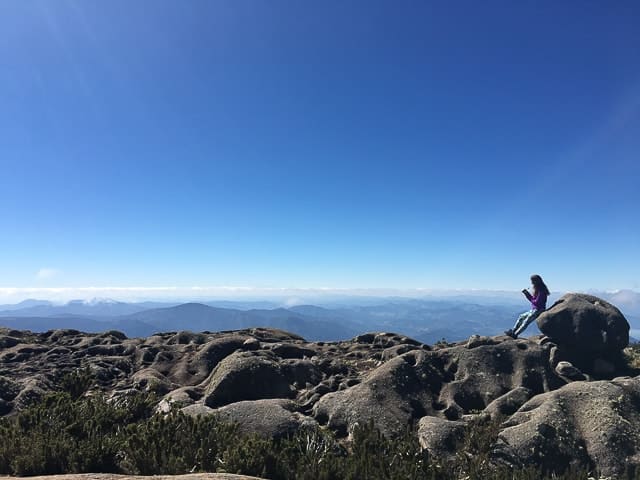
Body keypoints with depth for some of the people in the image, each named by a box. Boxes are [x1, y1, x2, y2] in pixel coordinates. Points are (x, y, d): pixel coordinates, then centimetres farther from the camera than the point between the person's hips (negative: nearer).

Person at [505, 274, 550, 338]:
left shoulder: (541, 291, -18)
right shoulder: (537, 290, 12)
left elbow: (537, 303, -22)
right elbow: (532, 299, 18)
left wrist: (532, 300, -1)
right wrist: (526, 293, 6)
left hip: (539, 310, -10)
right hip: (534, 310, 10)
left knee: (526, 321, -16)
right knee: (521, 317, 11)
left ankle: (515, 334, -18)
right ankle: (512, 331, 9)